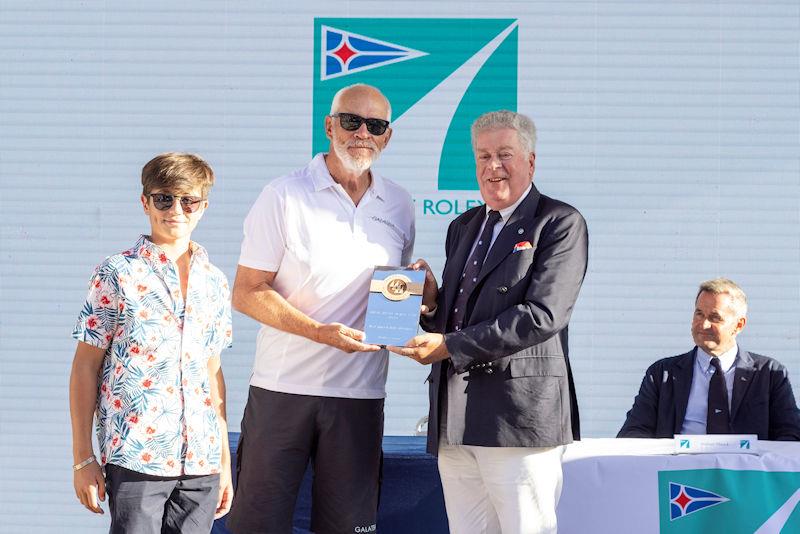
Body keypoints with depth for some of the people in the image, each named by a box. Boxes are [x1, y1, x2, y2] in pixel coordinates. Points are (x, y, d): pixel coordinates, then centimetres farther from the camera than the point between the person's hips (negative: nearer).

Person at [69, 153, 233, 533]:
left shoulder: (214, 283, 12)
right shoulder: (118, 275, -2)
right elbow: (85, 366, -1)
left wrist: (225, 460, 15)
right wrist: (83, 458, -5)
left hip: (201, 460, 4)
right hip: (135, 455, -4)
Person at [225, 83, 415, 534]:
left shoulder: (398, 205, 10)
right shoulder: (285, 197, -4)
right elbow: (246, 293, -7)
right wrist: (319, 331, -20)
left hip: (360, 395, 3)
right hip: (283, 389, -3)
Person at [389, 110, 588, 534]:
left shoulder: (560, 223, -2)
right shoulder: (463, 228, 21)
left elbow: (542, 316, -14)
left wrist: (450, 347, -17)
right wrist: (431, 301, -1)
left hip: (519, 416, -7)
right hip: (455, 420, 7)